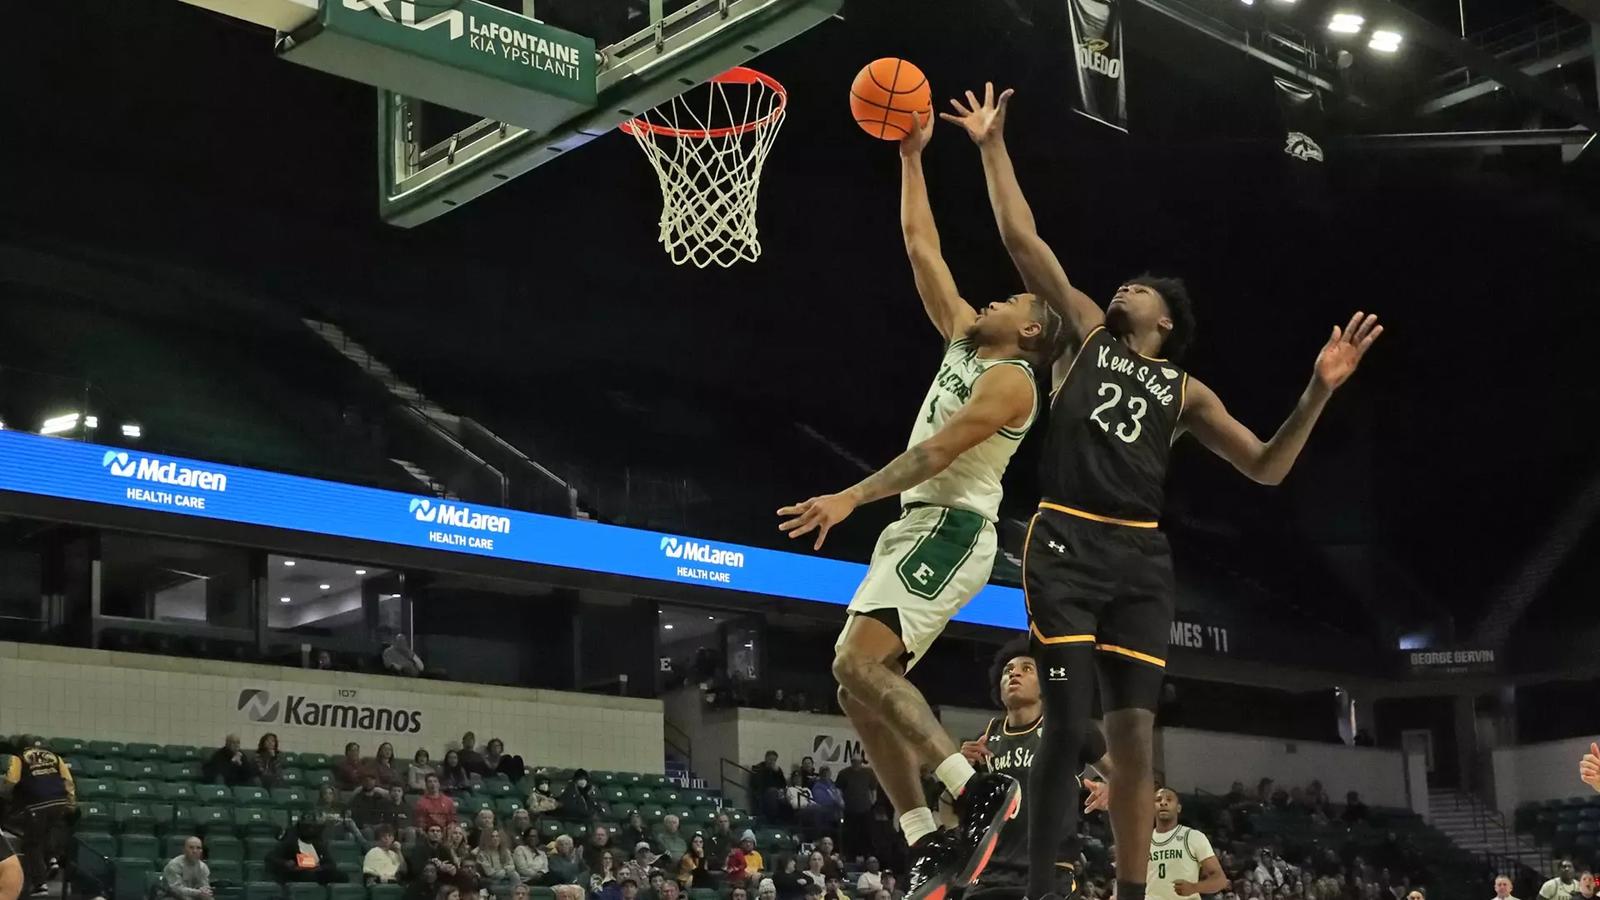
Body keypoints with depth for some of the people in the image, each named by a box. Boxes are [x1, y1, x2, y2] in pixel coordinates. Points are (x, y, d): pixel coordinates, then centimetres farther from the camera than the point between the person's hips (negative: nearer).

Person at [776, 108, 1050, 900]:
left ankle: (977, 789, -20)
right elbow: (920, 247, 21)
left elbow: (935, 453, -19)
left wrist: (851, 498, -25)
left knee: (859, 665, -24)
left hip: (952, 529, -9)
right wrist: (910, 159, 19)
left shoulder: (1010, 382, -8)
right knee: (860, 686, 0)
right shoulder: (962, 340, 18)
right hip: (917, 528, 9)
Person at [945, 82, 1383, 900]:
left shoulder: (1185, 392, 18)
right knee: (1067, 724, -11)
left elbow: (1267, 468, 12)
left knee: (1133, 731, -1)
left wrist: (1317, 393, -1)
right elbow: (1021, 240, 10)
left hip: (1141, 555, 3)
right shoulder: (1087, 332, 15)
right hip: (1066, 542, -3)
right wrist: (992, 147, 7)